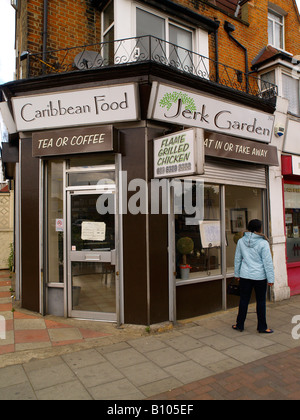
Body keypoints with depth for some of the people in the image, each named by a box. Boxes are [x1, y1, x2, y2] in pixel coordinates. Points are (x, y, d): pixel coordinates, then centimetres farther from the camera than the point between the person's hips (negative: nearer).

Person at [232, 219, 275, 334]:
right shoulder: (263, 243, -12)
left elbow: (237, 259, 7)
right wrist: (270, 278, -3)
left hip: (245, 275, 3)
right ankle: (262, 327, 20)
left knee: (244, 300, 12)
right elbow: (268, 262, -10)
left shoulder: (241, 241, 0)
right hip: (260, 276, -3)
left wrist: (237, 274, 18)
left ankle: (239, 325, 21)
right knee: (261, 302, 10)